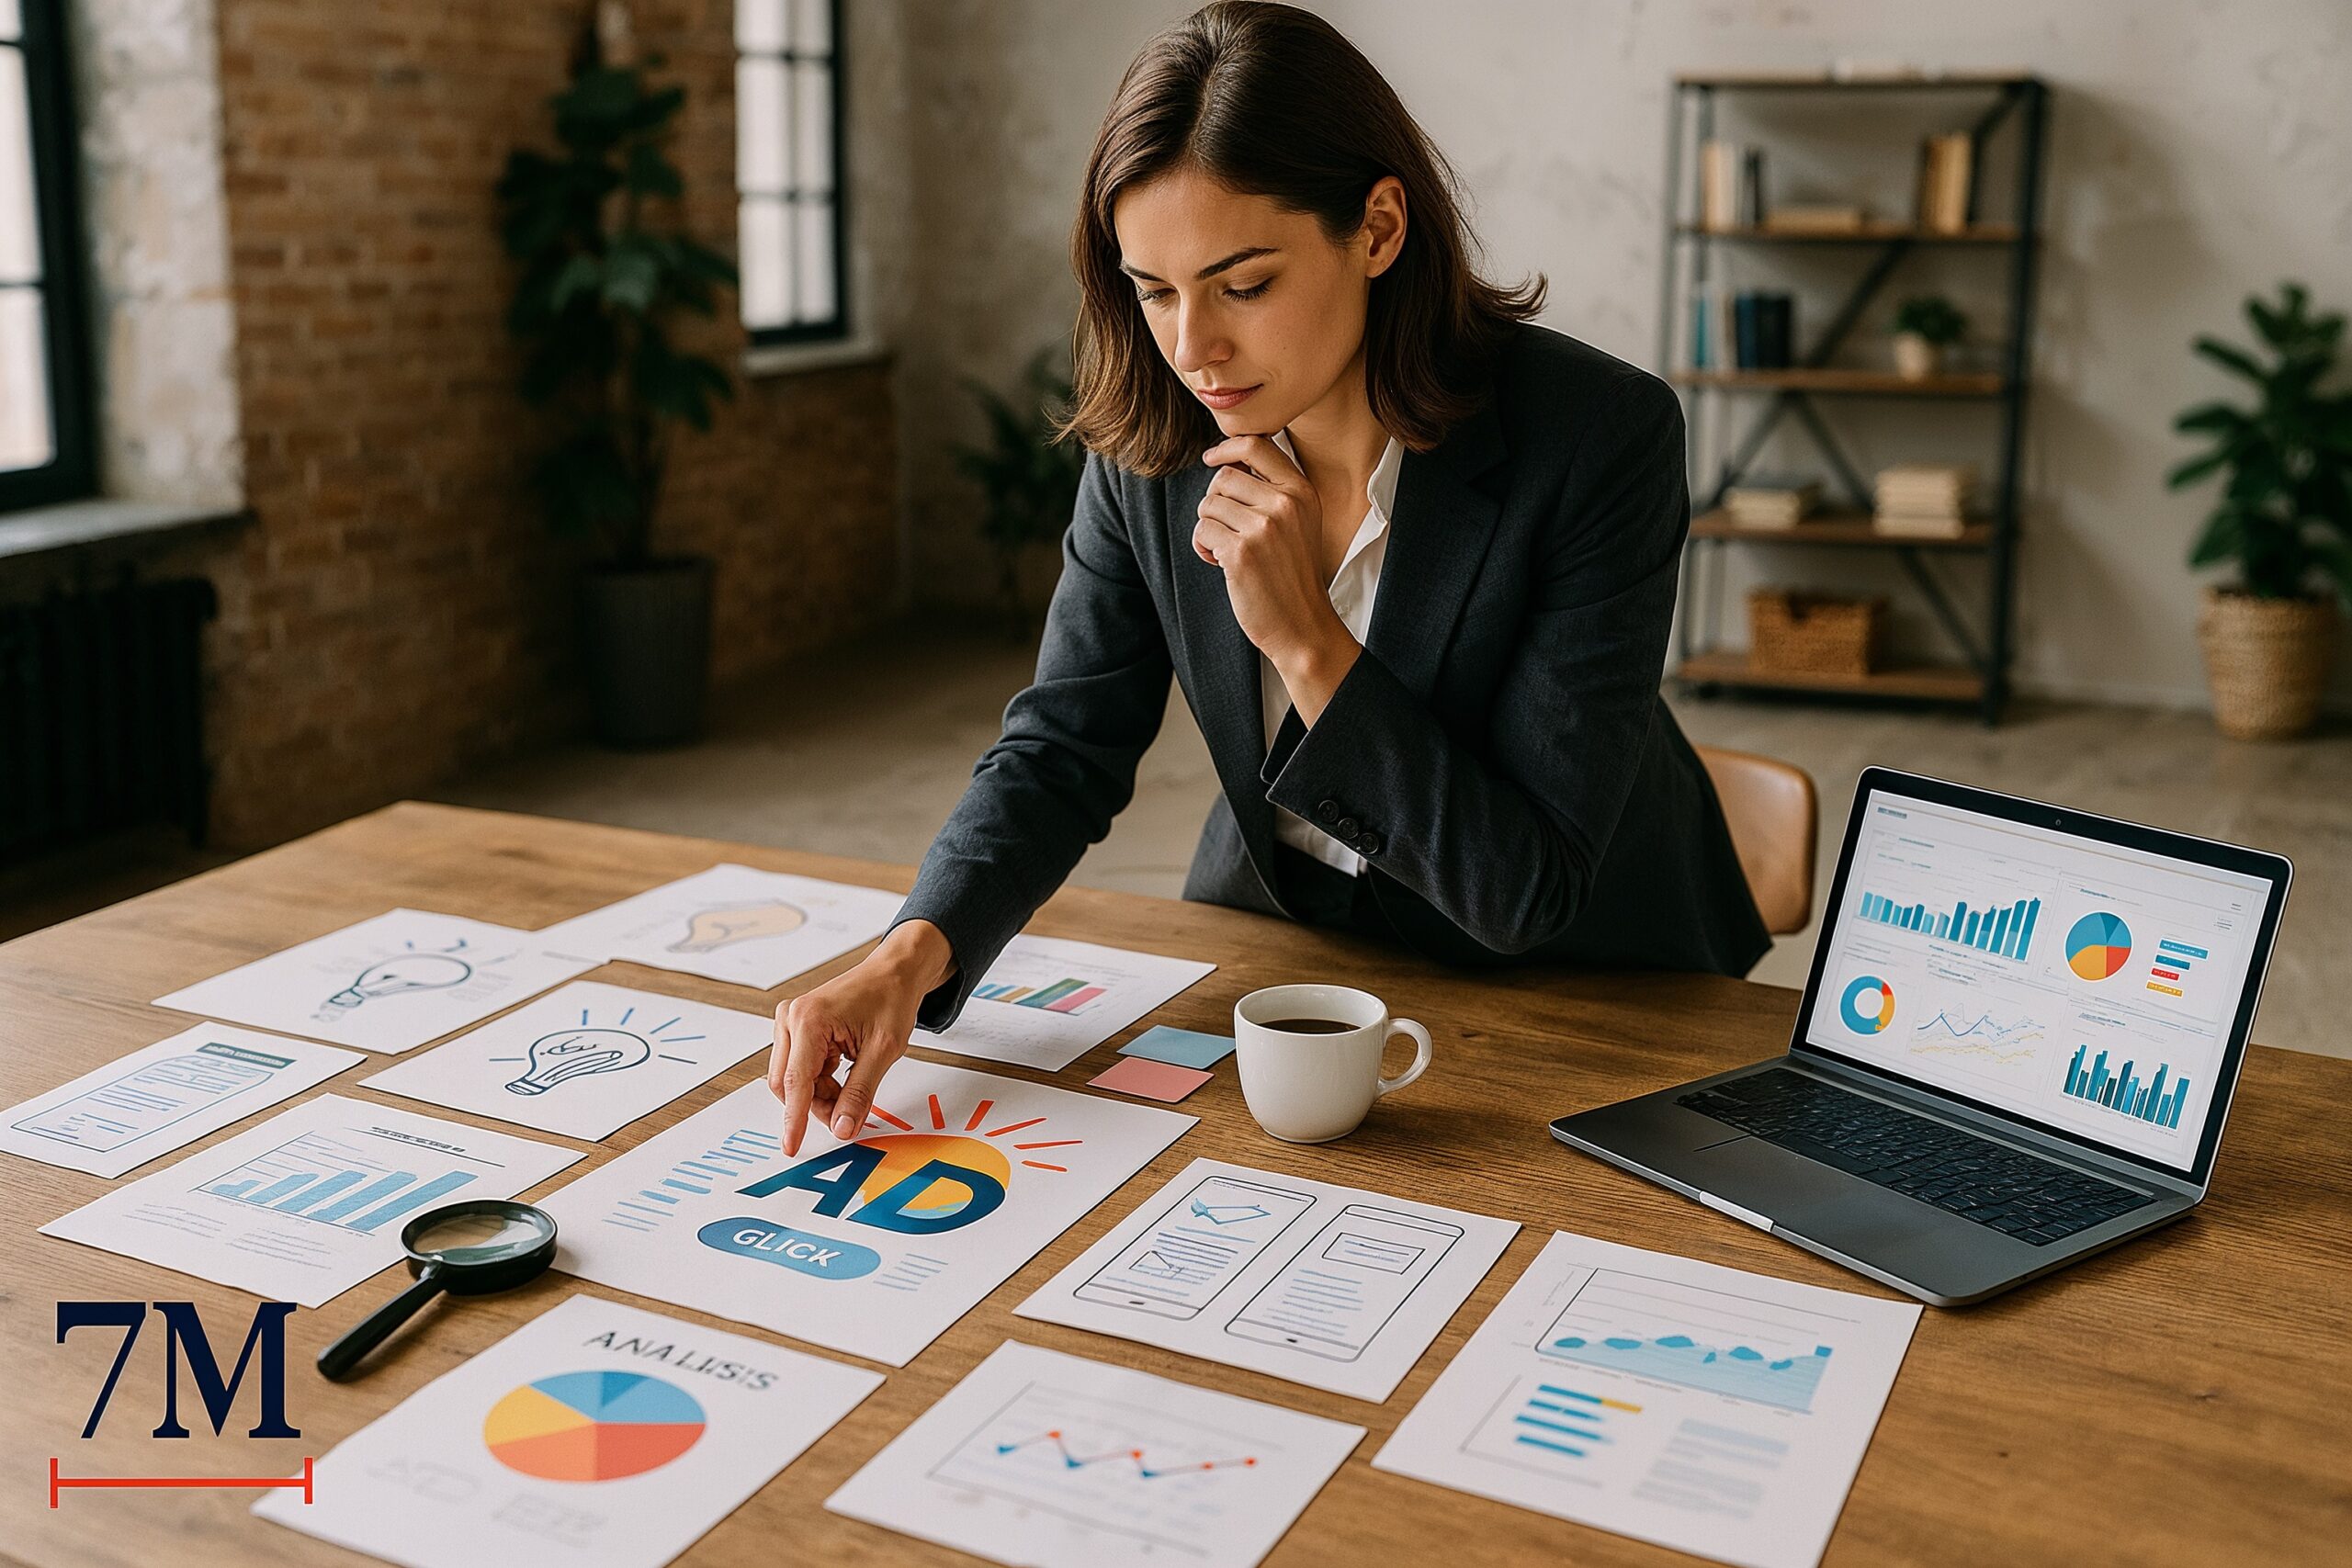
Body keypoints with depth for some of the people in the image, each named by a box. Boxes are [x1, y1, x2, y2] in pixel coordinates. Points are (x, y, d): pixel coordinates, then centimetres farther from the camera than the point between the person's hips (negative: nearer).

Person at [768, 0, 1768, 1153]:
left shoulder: (1599, 438, -26)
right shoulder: (1152, 447, -12)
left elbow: (1527, 891, -24)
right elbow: (1061, 751, -7)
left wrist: (1307, 640, -32)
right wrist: (914, 951, -26)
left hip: (1579, 979, -2)